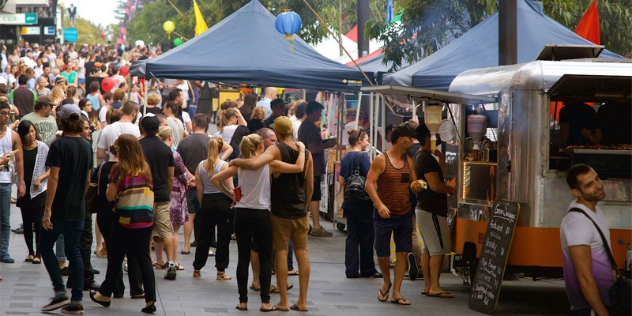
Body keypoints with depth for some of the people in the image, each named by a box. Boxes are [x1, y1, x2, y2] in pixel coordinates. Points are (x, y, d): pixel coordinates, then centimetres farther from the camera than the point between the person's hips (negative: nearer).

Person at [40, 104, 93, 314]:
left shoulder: (59, 145, -13)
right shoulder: (87, 146, 6)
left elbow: (54, 178, -18)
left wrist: (48, 208, -17)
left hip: (59, 208, -6)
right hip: (78, 209, 6)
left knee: (45, 246, 9)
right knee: (74, 251, 9)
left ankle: (60, 292, -3)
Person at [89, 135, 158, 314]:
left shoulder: (119, 168, -7)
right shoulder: (145, 168, 7)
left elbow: (110, 196, -7)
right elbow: (149, 192, 12)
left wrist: (111, 181, 9)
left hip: (125, 218, -4)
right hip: (146, 218, 4)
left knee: (116, 257, 10)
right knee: (144, 258, 4)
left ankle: (105, 294, 24)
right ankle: (150, 299, -5)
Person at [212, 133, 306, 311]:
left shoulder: (239, 165, 5)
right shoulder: (269, 164, -6)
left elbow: (215, 179, 6)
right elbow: (299, 168, -10)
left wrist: (229, 194, 12)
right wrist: (301, 149, 5)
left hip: (241, 214, 3)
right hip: (261, 215, -3)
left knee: (243, 258, 7)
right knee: (265, 259, 5)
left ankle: (243, 301, 9)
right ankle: (265, 302, 3)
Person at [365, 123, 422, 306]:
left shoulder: (409, 162, 10)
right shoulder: (381, 160, -7)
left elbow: (414, 182, 19)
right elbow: (369, 183, -13)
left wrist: (416, 186, -7)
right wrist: (379, 204, -26)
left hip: (404, 215, 5)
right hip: (384, 215, -5)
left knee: (403, 253, 0)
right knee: (382, 254, 1)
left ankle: (396, 292, 5)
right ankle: (386, 282, 29)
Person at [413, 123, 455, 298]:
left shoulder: (419, 156, 16)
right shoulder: (427, 159, -17)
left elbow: (439, 177, 23)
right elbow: (435, 185, -23)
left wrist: (441, 158, 11)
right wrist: (450, 189, -5)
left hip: (423, 209, 11)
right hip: (432, 210, -11)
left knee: (428, 249, 11)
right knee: (438, 249, -10)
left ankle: (428, 285, 14)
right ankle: (434, 286, -11)